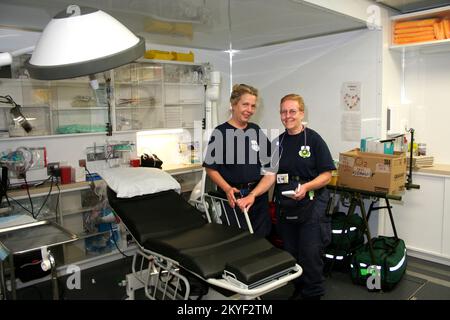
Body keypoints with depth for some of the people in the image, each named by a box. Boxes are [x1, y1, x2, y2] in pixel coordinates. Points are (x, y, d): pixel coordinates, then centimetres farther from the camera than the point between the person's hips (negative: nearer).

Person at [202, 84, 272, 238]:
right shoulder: (220, 132, -8)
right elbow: (210, 168, -9)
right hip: (233, 196, -5)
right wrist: (227, 189, -21)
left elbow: (271, 156, 20)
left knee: (261, 239, 12)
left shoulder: (256, 130, 9)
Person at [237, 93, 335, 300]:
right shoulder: (278, 143, 7)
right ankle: (299, 290, 33)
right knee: (290, 252, 14)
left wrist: (306, 186, -24)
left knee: (310, 254, -1)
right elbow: (271, 175, 0)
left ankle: (313, 294, 20)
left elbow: (326, 175, -7)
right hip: (285, 206, 5)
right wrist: (253, 195, -14)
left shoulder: (313, 139, -6)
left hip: (311, 205, -4)